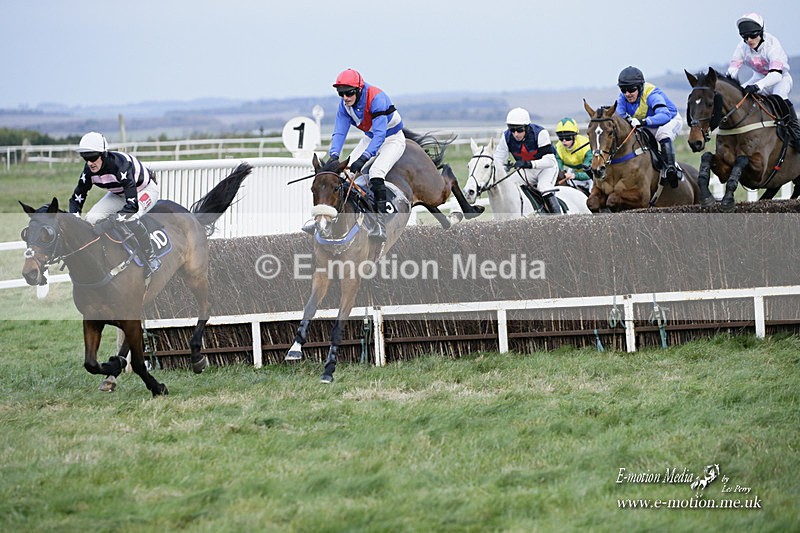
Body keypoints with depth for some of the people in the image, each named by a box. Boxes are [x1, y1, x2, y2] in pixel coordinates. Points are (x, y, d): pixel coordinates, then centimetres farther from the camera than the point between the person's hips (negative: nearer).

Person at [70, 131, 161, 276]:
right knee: (91, 218, -15)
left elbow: (132, 204, -45)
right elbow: (77, 198, -9)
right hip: (119, 194, 7)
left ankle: (151, 258, -16)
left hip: (145, 190, -7)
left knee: (130, 218, -37)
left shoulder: (120, 164, -40)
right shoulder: (89, 171, -20)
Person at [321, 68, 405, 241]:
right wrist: (333, 156, -34)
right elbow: (339, 132, -16)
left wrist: (364, 158, -50)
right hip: (370, 138, 7)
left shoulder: (376, 99, -32)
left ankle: (380, 223, -33)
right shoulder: (344, 104, -11)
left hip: (392, 139, -7)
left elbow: (380, 134, -39)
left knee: (375, 171, -30)